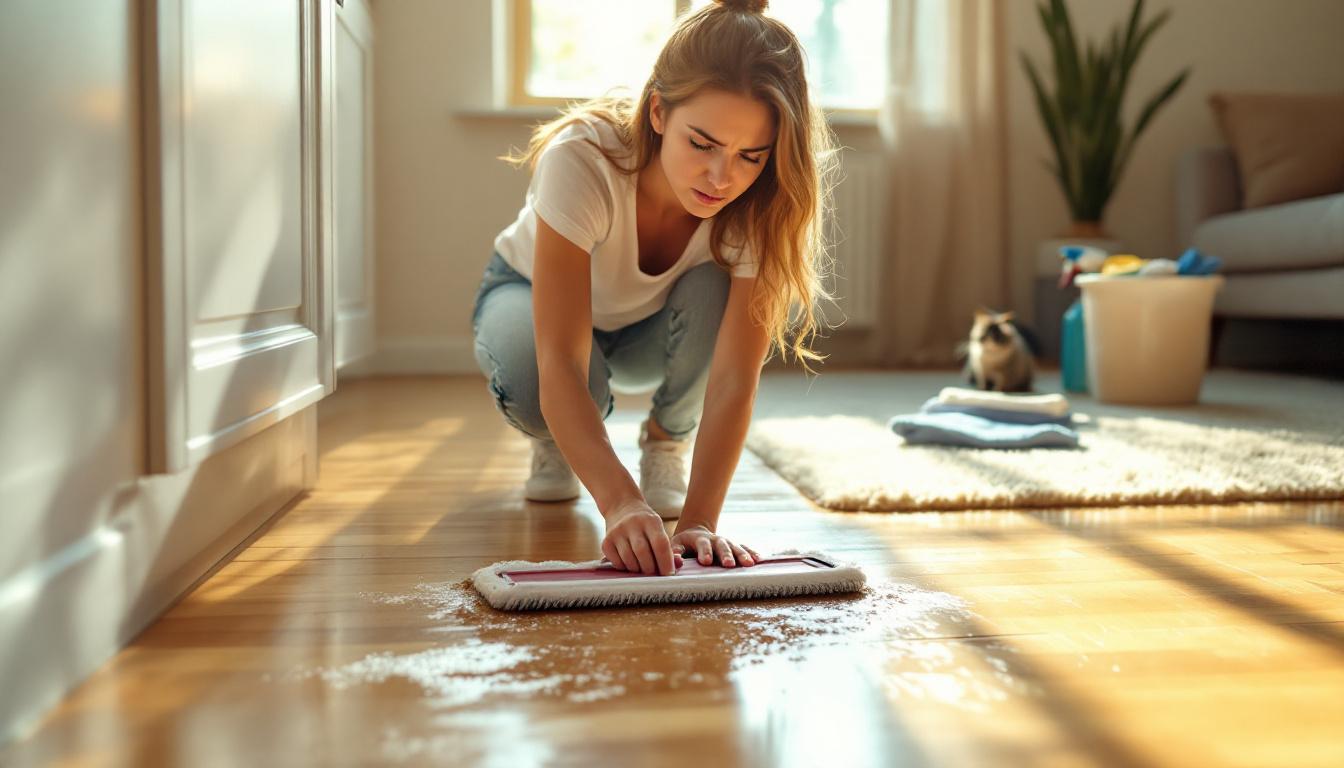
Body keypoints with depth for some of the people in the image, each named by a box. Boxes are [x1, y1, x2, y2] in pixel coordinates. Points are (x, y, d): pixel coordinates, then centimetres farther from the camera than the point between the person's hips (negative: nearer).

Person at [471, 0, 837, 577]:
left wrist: (698, 521, -48)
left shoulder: (762, 205, -31)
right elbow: (560, 365, -46)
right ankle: (554, 440, 3)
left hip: (654, 329, 2)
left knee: (716, 292, -34)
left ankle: (668, 440, -3)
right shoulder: (582, 161, -40)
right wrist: (621, 503, -59)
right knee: (529, 383, -37)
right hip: (532, 294, -1)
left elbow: (735, 377, -35)